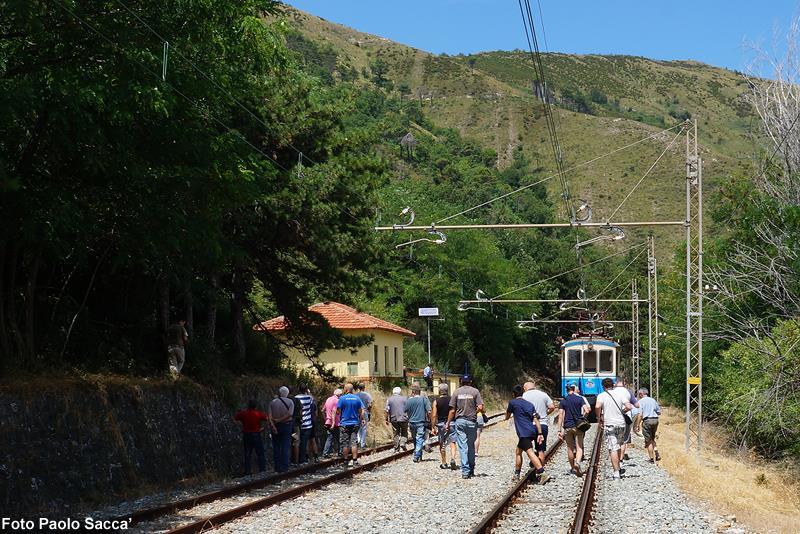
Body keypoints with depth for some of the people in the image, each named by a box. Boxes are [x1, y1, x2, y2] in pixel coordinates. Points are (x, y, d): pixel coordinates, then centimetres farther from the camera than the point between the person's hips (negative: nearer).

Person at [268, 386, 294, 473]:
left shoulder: (273, 402, 2)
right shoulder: (290, 402, -2)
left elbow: (270, 416, -9)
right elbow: (290, 414, -15)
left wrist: (273, 425, -16)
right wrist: (280, 420, -9)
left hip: (276, 426, 1)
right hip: (287, 426, -1)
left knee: (276, 447, 9)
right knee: (286, 447, 1)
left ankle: (277, 467, 9)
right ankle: (284, 468, -3)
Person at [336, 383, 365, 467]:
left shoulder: (342, 398, -9)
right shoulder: (357, 398, 1)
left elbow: (338, 411, -7)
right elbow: (361, 411, 5)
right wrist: (361, 420, 18)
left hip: (344, 424, -3)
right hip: (355, 424, 3)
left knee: (345, 443, 5)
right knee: (354, 442, 3)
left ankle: (346, 460, 8)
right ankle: (355, 460, -2)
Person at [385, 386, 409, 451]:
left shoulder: (389, 399, 3)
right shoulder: (404, 398, 1)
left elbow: (387, 411, -2)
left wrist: (387, 419, 4)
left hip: (394, 419, 1)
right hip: (403, 419, -1)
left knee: (396, 434, 9)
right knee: (404, 432, 13)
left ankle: (396, 448, 8)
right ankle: (403, 442, -11)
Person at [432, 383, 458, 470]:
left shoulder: (436, 401, -4)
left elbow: (434, 415, -6)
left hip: (441, 424, 0)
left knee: (442, 444, 11)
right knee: (452, 442, 1)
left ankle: (444, 463, 16)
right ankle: (453, 459, -21)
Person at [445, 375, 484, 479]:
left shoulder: (456, 392, 2)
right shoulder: (475, 391, 0)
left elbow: (452, 410, 0)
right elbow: (480, 407, -8)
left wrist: (448, 423, 9)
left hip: (459, 421, 0)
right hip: (471, 421, 0)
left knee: (462, 446, 0)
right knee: (471, 446, 12)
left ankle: (465, 471, -5)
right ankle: (471, 470, 17)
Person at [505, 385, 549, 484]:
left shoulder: (512, 402, 3)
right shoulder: (530, 404, 17)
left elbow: (507, 417, 17)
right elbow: (535, 419, 8)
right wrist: (540, 433, 4)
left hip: (524, 433, -8)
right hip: (533, 431, 8)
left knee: (530, 452, -18)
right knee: (518, 451, 23)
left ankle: (542, 474, -34)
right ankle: (516, 475, 30)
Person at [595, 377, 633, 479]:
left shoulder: (602, 396, -5)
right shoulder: (620, 394, 3)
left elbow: (597, 406, -24)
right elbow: (629, 407, -6)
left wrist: (598, 417, -7)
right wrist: (621, 411, 13)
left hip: (609, 424, -4)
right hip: (621, 424, 4)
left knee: (613, 449, -5)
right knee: (618, 447, 21)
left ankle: (616, 472, -10)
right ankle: (617, 468, 31)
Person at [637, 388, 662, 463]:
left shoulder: (641, 401, -3)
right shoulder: (653, 400, 12)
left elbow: (640, 414, -12)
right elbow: (659, 412, 13)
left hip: (647, 420, -5)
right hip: (655, 420, 5)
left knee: (648, 441, 4)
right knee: (652, 439, 20)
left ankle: (652, 459, 7)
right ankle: (657, 455, 5)